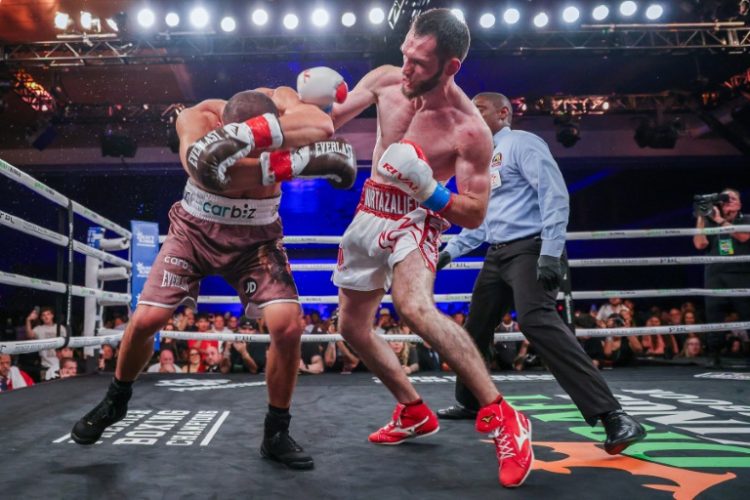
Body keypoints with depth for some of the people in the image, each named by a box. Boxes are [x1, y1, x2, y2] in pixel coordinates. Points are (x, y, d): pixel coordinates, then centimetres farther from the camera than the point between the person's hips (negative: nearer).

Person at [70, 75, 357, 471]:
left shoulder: (282, 102, -21)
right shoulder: (196, 118, -24)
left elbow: (323, 129, -42)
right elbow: (209, 169, -44)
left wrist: (252, 132, -51)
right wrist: (299, 162, -49)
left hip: (255, 237, 1)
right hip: (196, 229, 0)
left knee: (288, 326, -18)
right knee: (146, 320, -6)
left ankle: (276, 434, 3)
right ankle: (115, 400, 27)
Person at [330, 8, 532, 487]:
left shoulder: (470, 130, -22)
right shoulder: (384, 80, -7)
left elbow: (475, 215, -16)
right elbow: (329, 121, 6)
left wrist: (429, 191, -32)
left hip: (416, 219, -7)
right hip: (369, 214, 7)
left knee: (414, 306, -36)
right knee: (354, 327, 12)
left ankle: (503, 417, -24)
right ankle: (415, 412, 29)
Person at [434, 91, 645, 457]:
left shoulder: (521, 143, -4)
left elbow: (555, 195, -15)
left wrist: (550, 253, -25)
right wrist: (450, 250, 22)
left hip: (528, 250, -9)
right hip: (497, 255, 9)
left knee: (537, 322, -28)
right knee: (475, 329, 14)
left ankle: (612, 417, -28)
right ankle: (470, 402, 33)